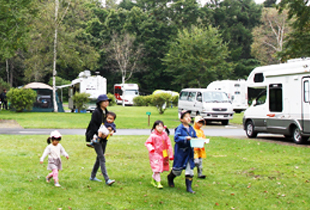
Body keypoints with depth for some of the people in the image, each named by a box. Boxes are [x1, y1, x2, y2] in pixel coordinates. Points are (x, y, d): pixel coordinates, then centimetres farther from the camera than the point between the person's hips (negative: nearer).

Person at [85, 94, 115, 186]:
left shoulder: (106, 112, 10)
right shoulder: (96, 112, -13)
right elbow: (93, 125, -15)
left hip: (103, 138, 8)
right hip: (96, 138, -8)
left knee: (99, 158, 14)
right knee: (102, 158, -12)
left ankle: (92, 176, 28)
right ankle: (107, 180, -16)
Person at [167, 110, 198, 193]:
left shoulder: (191, 128, 7)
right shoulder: (180, 128, -13)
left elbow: (195, 137, 13)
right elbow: (176, 138, -22)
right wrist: (186, 138, -32)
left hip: (189, 151, 5)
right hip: (180, 152, -5)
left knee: (190, 170, 4)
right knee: (178, 169, 8)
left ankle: (189, 187, 13)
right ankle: (170, 177, 40)